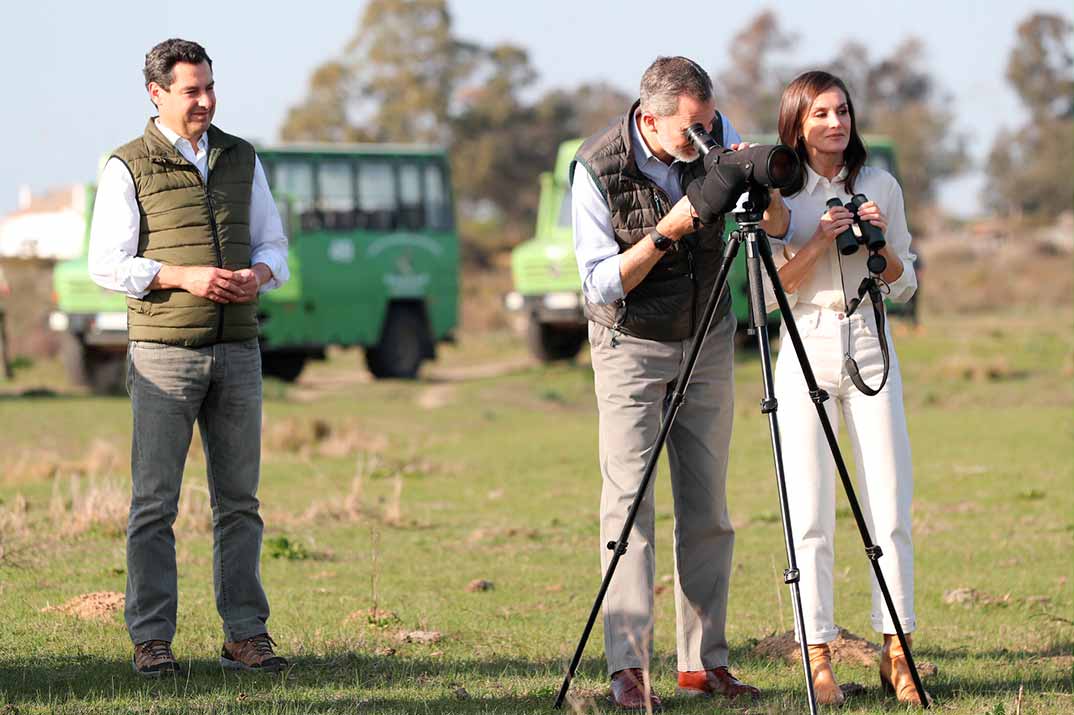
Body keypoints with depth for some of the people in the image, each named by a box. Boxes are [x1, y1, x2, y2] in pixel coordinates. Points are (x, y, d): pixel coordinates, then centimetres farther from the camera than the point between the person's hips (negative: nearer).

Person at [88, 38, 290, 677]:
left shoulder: (242, 160, 12)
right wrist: (185, 277, -17)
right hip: (164, 352, -4)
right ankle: (152, 640, -1)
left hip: (237, 350, 4)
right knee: (155, 502, -4)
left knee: (239, 498, 4)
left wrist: (258, 275, -8)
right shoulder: (128, 168, -1)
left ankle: (246, 634, 7)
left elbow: (273, 245, 16)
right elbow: (107, 263, -5)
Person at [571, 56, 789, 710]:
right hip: (632, 344, -4)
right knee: (629, 500, -12)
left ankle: (704, 662, 7)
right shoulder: (597, 168, -20)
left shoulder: (714, 136, -9)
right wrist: (665, 233, -30)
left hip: (708, 342, 4)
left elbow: (780, 227, -6)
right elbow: (600, 283, -18)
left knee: (708, 509, 3)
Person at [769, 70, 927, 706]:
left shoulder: (881, 187, 8)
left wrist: (881, 241, -7)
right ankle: (819, 657, 0)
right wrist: (819, 241, -15)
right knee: (811, 514, -4)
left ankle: (896, 653, 3)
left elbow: (905, 287, 11)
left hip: (870, 347, 2)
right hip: (805, 350, -2)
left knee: (891, 507, -2)